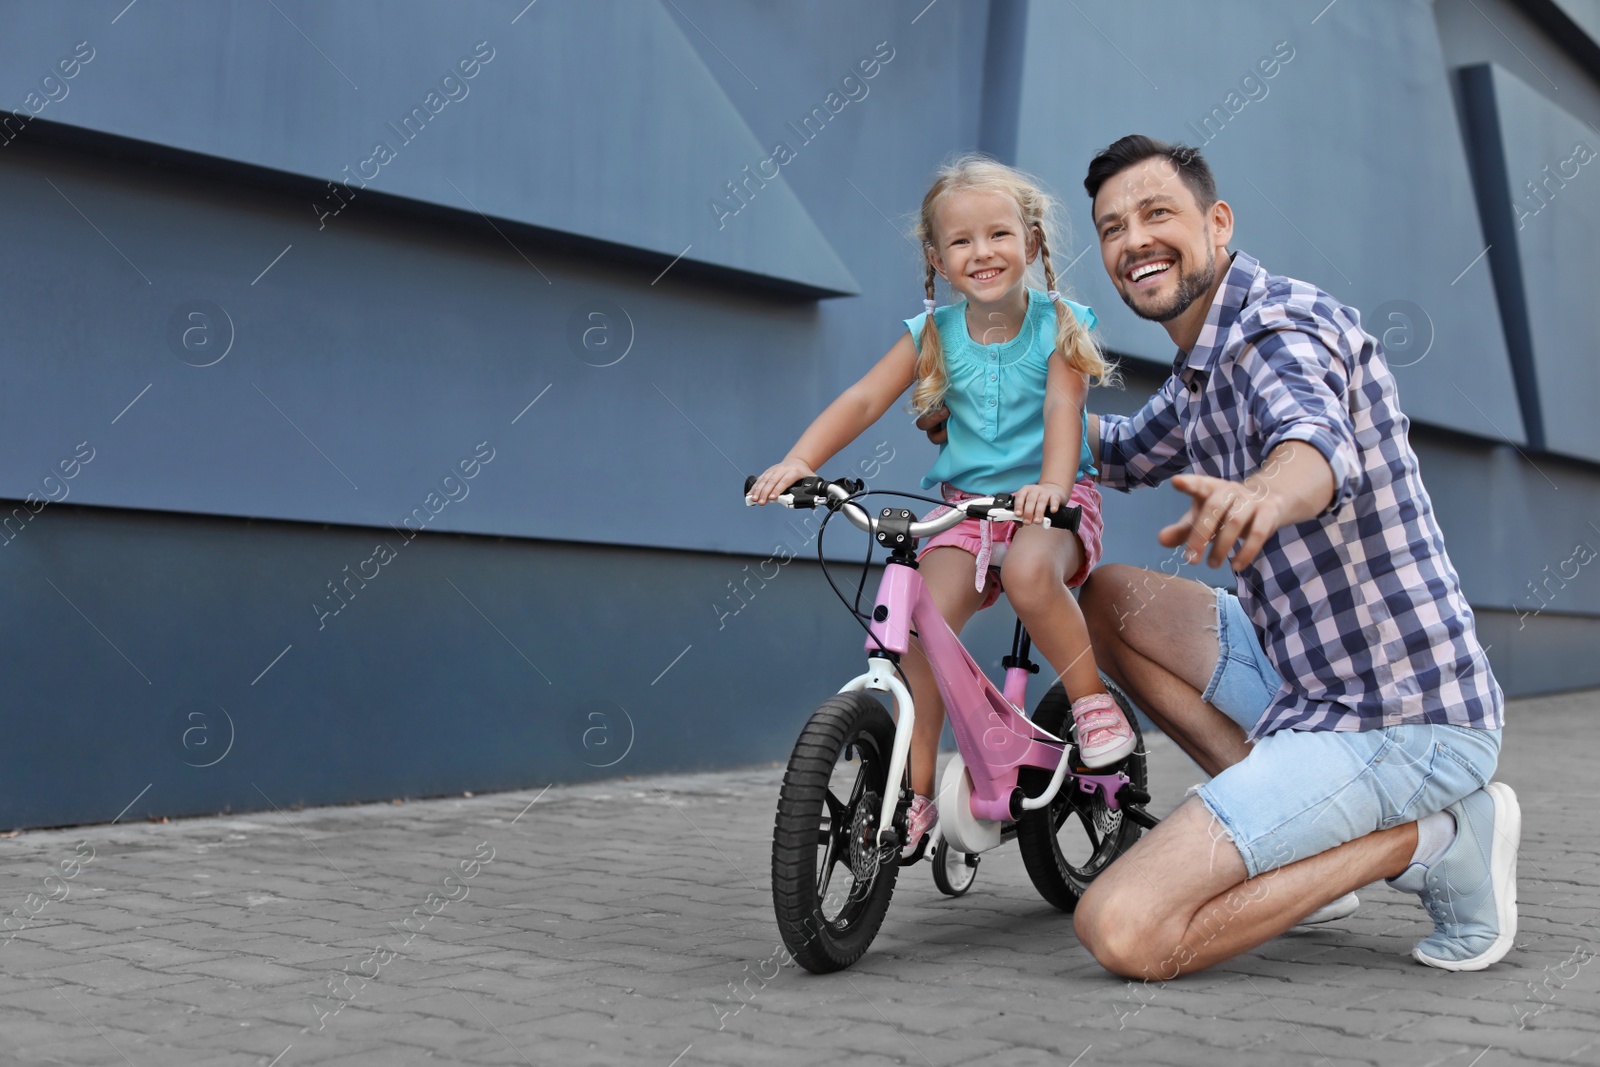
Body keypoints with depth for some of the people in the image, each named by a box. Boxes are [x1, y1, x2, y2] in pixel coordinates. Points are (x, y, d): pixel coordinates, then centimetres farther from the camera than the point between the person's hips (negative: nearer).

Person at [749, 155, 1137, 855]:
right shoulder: (934, 333, 2)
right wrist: (799, 461, -22)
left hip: (1048, 502, -3)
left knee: (1029, 573, -36)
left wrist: (1051, 485, -37)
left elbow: (1063, 409, -17)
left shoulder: (1058, 323, -3)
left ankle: (1092, 699, -11)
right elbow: (863, 400, -5)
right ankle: (915, 793, -5)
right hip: (965, 504, 3)